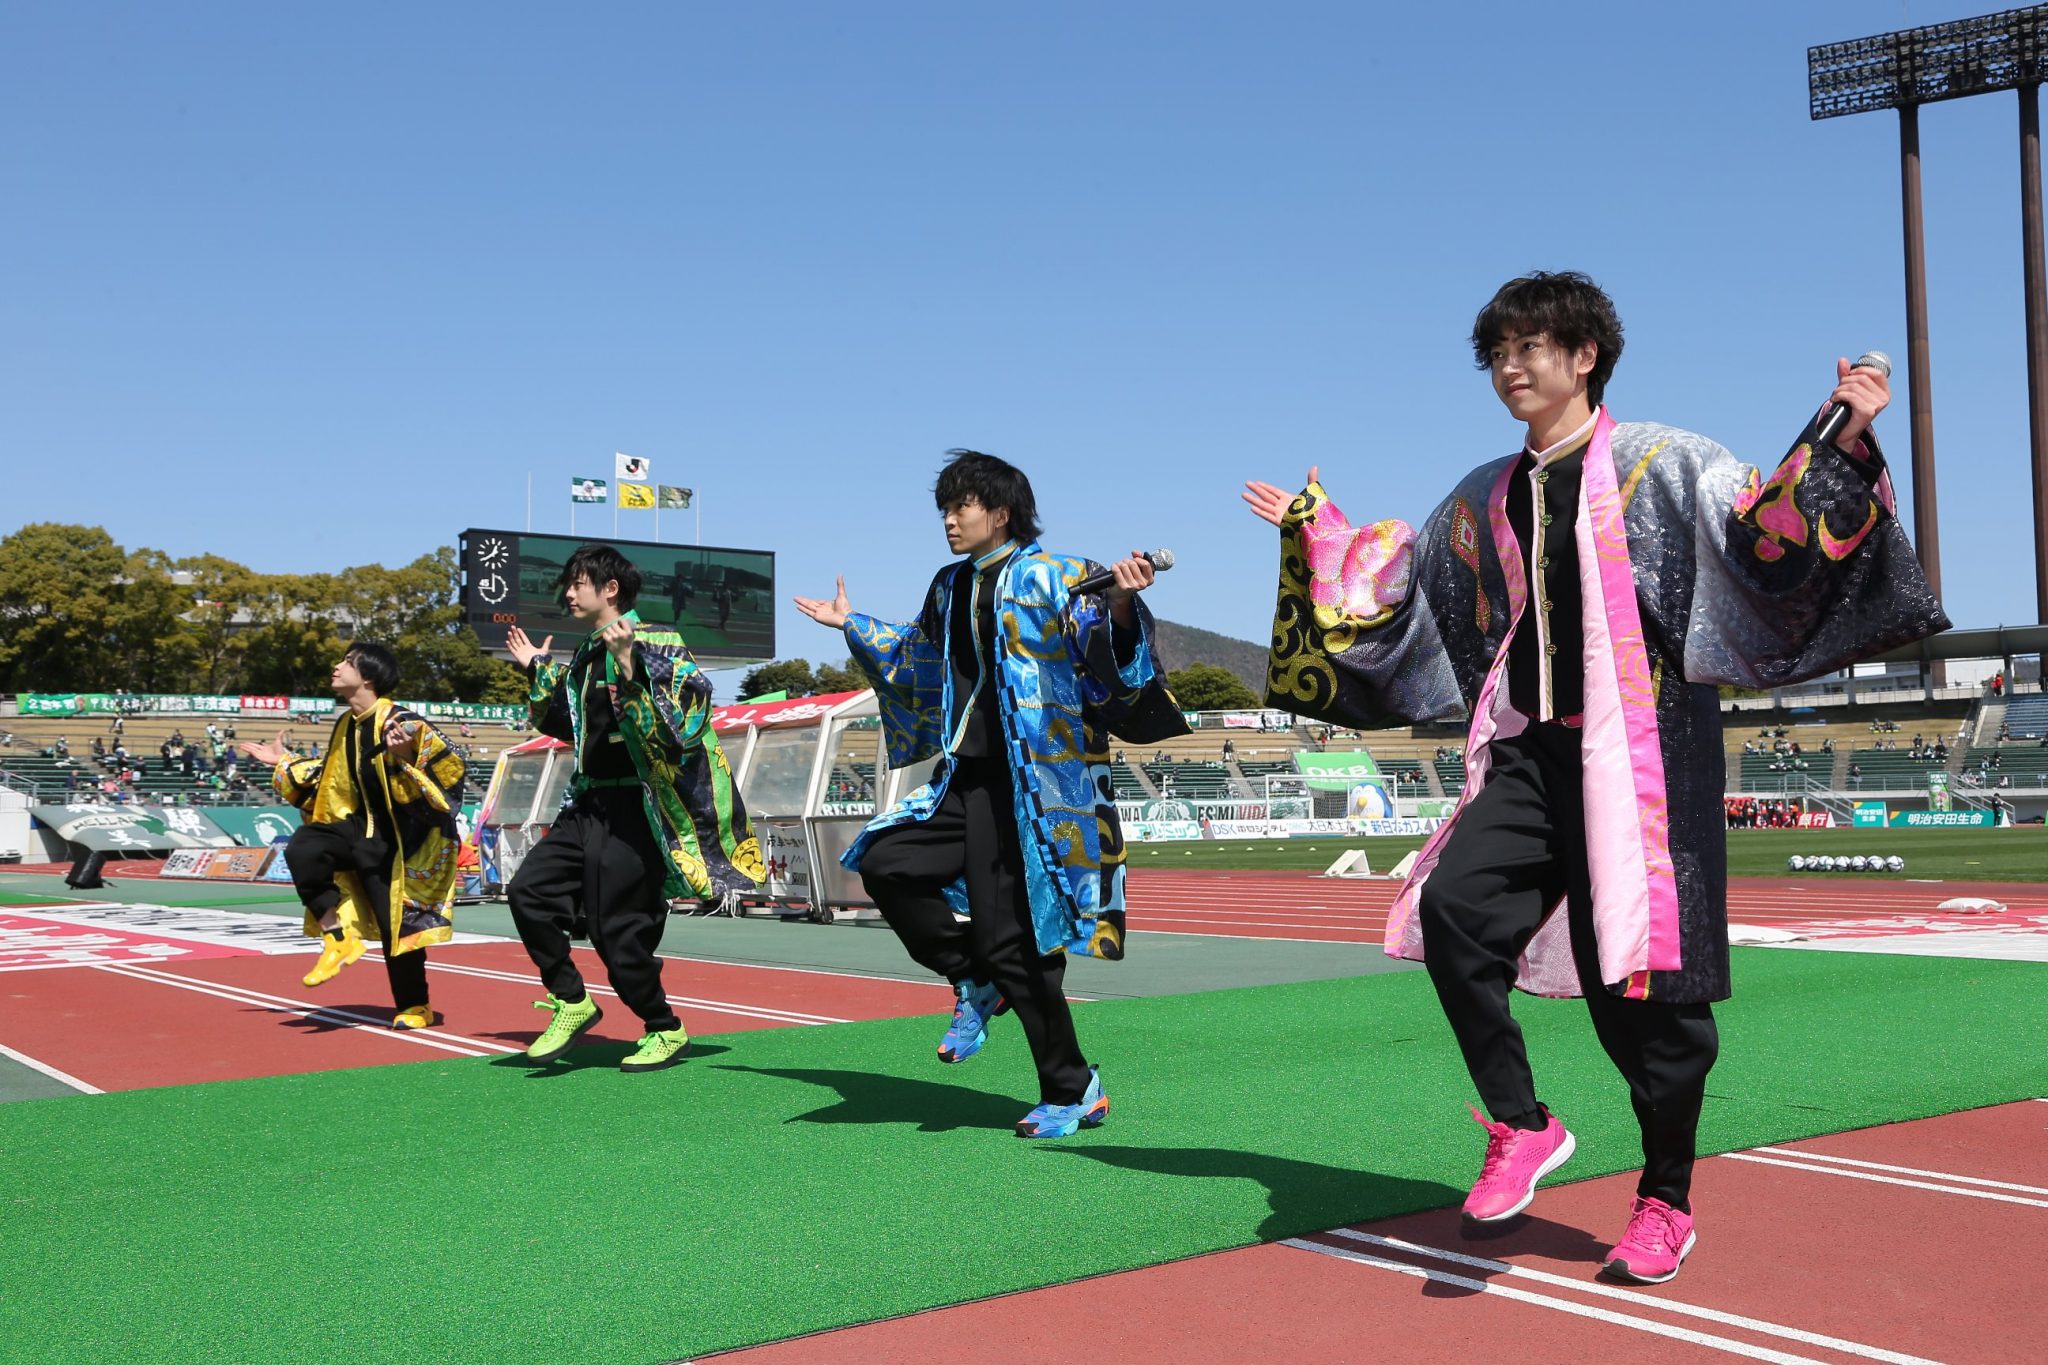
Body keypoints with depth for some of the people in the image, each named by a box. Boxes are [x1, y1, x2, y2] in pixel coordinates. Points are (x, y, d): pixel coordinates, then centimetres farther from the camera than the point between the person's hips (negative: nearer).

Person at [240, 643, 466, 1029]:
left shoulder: (402, 723, -16)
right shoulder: (346, 727, 9)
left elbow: (449, 770, -21)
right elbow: (329, 784, 21)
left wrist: (402, 758, -35)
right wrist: (283, 764, 22)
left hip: (402, 838, -7)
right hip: (363, 828, 7)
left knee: (398, 923, -2)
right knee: (303, 848, -19)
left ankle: (415, 1007, 17)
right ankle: (337, 938, -9)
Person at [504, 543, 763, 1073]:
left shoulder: (653, 645, -11)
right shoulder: (587, 656, 14)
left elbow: (672, 721, -25)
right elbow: (567, 726, 27)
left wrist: (627, 667, -32)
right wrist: (537, 671, 23)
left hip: (631, 810, -8)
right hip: (588, 804, 8)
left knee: (617, 927, -5)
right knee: (529, 889, -1)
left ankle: (666, 1030, 13)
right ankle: (571, 1002, 10)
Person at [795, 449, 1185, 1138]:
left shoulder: (1052, 576, -7)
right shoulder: (951, 588, 15)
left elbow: (1104, 651, -20)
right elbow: (915, 659, 34)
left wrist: (1121, 603, -39)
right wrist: (852, 626, 39)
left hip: (1034, 784, -8)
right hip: (967, 777, 8)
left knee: (1008, 938, -7)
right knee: (884, 862, -2)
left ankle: (1074, 1091, 9)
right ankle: (978, 983, 13)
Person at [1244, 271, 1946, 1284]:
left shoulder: (1661, 465, 2)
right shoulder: (1488, 498, 17)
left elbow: (1766, 534, -10)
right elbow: (1398, 584, 28)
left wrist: (1842, 447, -23)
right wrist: (1317, 531, 31)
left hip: (1636, 757, -4)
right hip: (1531, 754, 5)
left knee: (1639, 978, -2)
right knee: (1451, 907, -18)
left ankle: (1665, 1202, 17)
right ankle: (1522, 1127, -1)